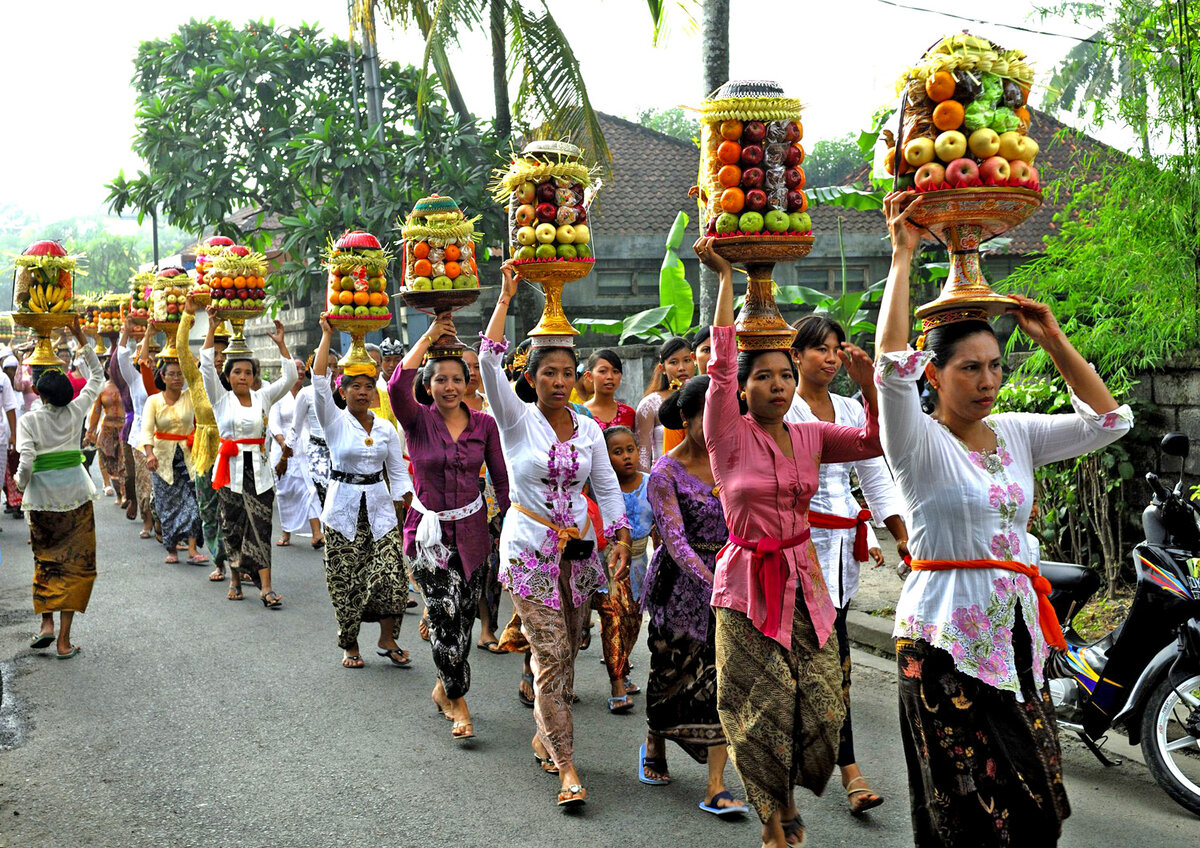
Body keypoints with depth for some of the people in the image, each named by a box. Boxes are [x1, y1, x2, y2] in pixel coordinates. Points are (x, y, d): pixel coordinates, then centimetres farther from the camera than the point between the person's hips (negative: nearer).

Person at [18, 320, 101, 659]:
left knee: (46, 561, 19)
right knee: (74, 564, 5)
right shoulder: (75, 412, -3)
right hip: (76, 495, 1)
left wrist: (20, 485, 6)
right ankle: (64, 639, 1)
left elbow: (26, 463, -15)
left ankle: (47, 623, 7)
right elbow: (97, 377, 12)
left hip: (42, 500, -1)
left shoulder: (28, 420, -8)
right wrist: (81, 339, 10)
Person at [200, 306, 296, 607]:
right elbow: (207, 366, -5)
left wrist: (281, 344, -3)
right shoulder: (221, 398, 5)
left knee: (260, 526, -6)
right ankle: (235, 578, 22)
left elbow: (289, 378, 4)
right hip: (230, 469, -1)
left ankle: (265, 586, -10)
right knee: (232, 526, 5)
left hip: (258, 469, 1)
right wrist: (211, 329, -10)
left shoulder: (262, 397, 10)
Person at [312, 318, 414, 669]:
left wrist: (405, 505, -1)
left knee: (392, 574, -7)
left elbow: (398, 470, 10)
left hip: (379, 507, 2)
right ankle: (350, 646, 16)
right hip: (344, 508, -2)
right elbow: (319, 381, -14)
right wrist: (327, 335, -15)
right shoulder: (335, 422, -2)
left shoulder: (386, 428, 8)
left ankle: (387, 640, 11)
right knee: (346, 581, -1)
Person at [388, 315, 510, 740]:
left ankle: (445, 688, 33)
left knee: (464, 617, 10)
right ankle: (458, 702, 1)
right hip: (429, 530, -3)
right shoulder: (418, 420, -6)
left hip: (471, 529, 3)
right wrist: (429, 337, -21)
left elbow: (500, 479, 7)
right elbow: (397, 385, -26)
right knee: (445, 614, -13)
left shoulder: (484, 424, 1)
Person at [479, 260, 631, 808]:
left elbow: (607, 487, 11)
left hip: (578, 548, 4)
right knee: (551, 654, -9)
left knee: (565, 652, 10)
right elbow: (489, 361, -17)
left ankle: (545, 737, 30)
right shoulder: (517, 420, -5)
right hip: (529, 548, -4)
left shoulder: (589, 430, 7)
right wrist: (506, 297, -15)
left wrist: (621, 538, -1)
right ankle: (566, 766, -6)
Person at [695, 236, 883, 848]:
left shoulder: (810, 437, 7)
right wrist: (725, 277, -12)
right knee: (764, 711, 1)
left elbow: (876, 442, 3)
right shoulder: (730, 436, -6)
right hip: (749, 585, -4)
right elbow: (721, 362, -13)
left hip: (804, 579, 4)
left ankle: (786, 797, 31)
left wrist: (867, 385, -12)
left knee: (822, 707, 3)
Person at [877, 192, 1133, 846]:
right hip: (945, 638, -6)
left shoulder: (1015, 435, 11)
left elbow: (1106, 419, 9)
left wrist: (1053, 340, 2)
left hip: (1018, 629, 6)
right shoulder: (921, 443, -8)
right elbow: (893, 363, -24)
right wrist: (902, 256, -21)